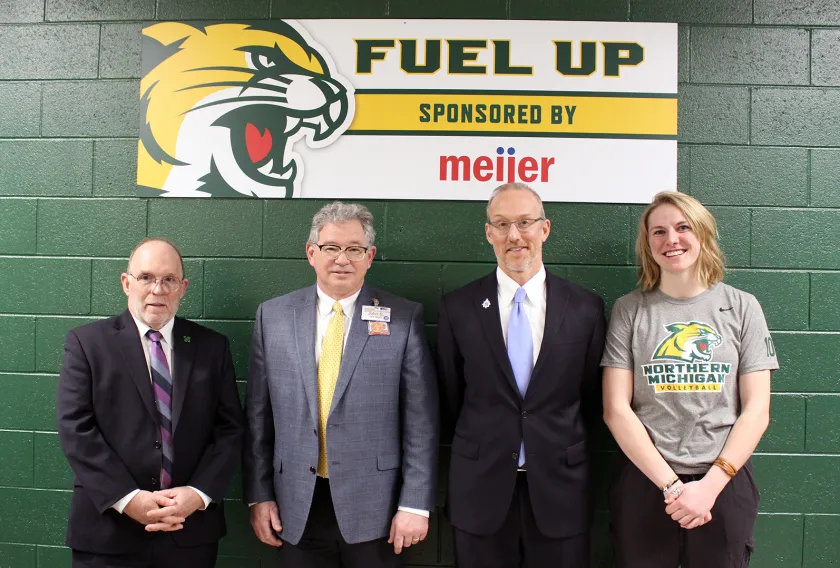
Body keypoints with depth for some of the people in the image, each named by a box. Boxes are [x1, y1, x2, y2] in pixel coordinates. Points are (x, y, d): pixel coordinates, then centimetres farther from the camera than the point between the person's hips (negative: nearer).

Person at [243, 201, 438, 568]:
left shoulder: (404, 318, -4)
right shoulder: (273, 316, 2)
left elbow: (420, 420, -5)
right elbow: (258, 415, 5)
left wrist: (415, 504, -7)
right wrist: (258, 495, 3)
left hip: (375, 506, -1)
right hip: (297, 507, 2)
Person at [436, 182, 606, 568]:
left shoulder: (585, 308, -3)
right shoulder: (457, 307, -3)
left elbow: (592, 398, 6)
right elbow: (451, 396, 5)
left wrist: (564, 452, 9)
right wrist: (480, 450, 10)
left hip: (560, 489, 0)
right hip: (481, 489, 0)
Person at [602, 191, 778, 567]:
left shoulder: (742, 307, 1)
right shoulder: (630, 310, -1)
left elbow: (756, 411, -1)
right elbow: (616, 410, -5)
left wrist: (710, 485, -11)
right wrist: (671, 485, -12)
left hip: (725, 483, 1)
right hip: (643, 481, 0)